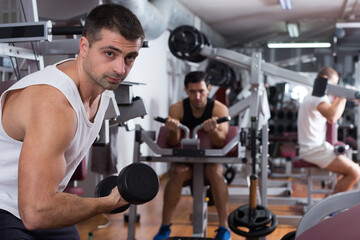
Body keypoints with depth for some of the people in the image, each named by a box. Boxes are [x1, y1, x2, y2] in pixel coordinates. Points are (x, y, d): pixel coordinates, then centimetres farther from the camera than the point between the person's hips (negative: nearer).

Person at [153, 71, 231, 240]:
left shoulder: (219, 109, -11)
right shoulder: (176, 109, -8)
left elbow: (221, 142, -22)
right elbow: (173, 143, -16)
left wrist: (212, 130, -45)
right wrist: (173, 130, -39)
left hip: (212, 159, -1)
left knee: (214, 171, -33)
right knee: (178, 173, -31)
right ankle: (165, 226, -19)